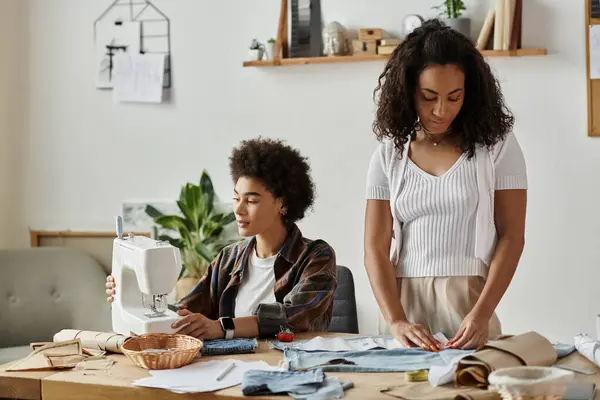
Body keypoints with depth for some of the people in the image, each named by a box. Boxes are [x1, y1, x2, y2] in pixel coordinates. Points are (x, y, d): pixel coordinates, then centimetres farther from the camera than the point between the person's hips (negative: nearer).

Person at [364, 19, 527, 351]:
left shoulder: (496, 146, 0)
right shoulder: (389, 155, 5)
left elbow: (511, 237, -2)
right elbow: (376, 247, 0)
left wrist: (481, 314, -16)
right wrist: (396, 321, -15)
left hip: (470, 300, -1)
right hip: (403, 302, 2)